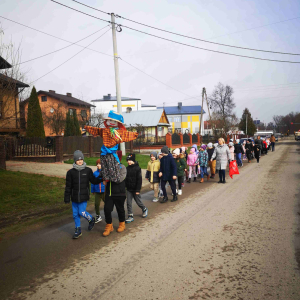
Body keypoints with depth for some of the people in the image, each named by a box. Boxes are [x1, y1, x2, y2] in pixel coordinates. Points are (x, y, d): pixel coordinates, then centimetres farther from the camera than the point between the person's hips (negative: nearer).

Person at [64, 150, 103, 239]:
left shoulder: (88, 170, -2)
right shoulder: (71, 172, -1)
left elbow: (94, 181, 6)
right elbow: (68, 186, 3)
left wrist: (102, 179, -9)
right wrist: (67, 198, 3)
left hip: (84, 197, -2)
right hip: (74, 198, 2)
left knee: (82, 212, -5)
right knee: (75, 214, 9)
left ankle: (91, 219, 26)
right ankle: (78, 230, 26)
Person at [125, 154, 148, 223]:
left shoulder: (137, 168, -12)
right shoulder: (127, 168, 4)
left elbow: (139, 180, -13)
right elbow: (125, 178, 12)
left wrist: (138, 190, -15)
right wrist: (125, 186, 7)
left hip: (135, 189, -5)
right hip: (129, 189, 5)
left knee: (138, 202, 8)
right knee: (129, 203, 2)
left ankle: (144, 209, 36)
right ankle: (130, 216, 11)